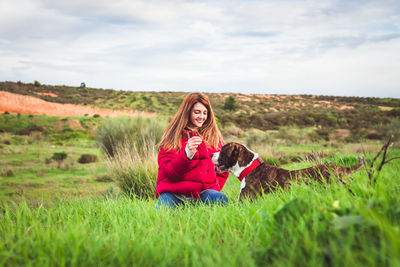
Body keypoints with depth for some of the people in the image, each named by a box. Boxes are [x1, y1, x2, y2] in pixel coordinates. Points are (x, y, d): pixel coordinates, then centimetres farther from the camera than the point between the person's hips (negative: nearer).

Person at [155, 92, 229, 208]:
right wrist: (187, 154, -19)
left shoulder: (214, 136, 15)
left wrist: (213, 189, 6)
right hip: (174, 192, -3)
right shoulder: (174, 136, 6)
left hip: (204, 191, 3)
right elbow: (168, 172, -4)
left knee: (221, 199, -31)